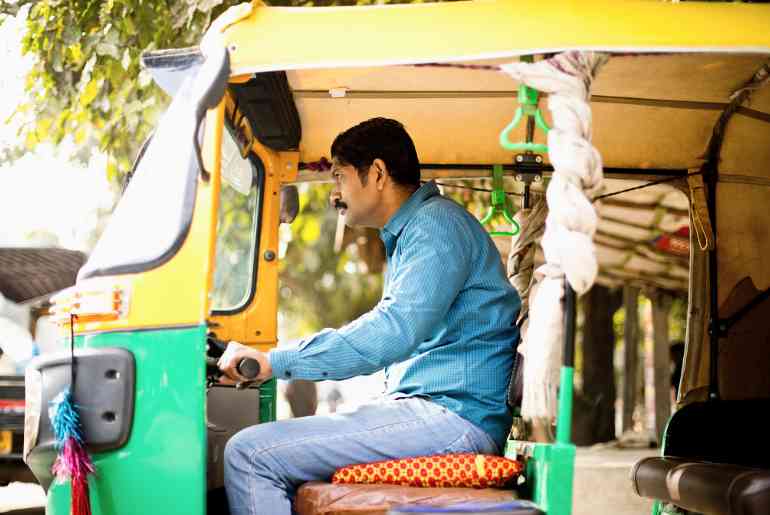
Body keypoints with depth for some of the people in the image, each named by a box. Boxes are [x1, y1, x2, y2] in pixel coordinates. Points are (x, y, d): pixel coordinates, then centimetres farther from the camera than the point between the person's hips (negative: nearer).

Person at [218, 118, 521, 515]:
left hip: (451, 416, -11)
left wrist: (276, 362, -22)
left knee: (249, 455, -18)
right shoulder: (408, 234, 25)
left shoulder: (437, 224, -10)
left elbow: (394, 332, -24)